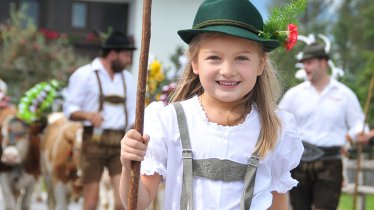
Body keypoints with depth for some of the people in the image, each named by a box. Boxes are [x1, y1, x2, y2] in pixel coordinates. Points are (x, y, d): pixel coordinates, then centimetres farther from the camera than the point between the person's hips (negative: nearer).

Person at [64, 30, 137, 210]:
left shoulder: (127, 79, 14)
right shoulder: (84, 75, -1)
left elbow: (133, 114, 18)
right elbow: (70, 110, -4)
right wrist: (89, 115, -23)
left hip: (120, 142, 4)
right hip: (94, 141, -4)